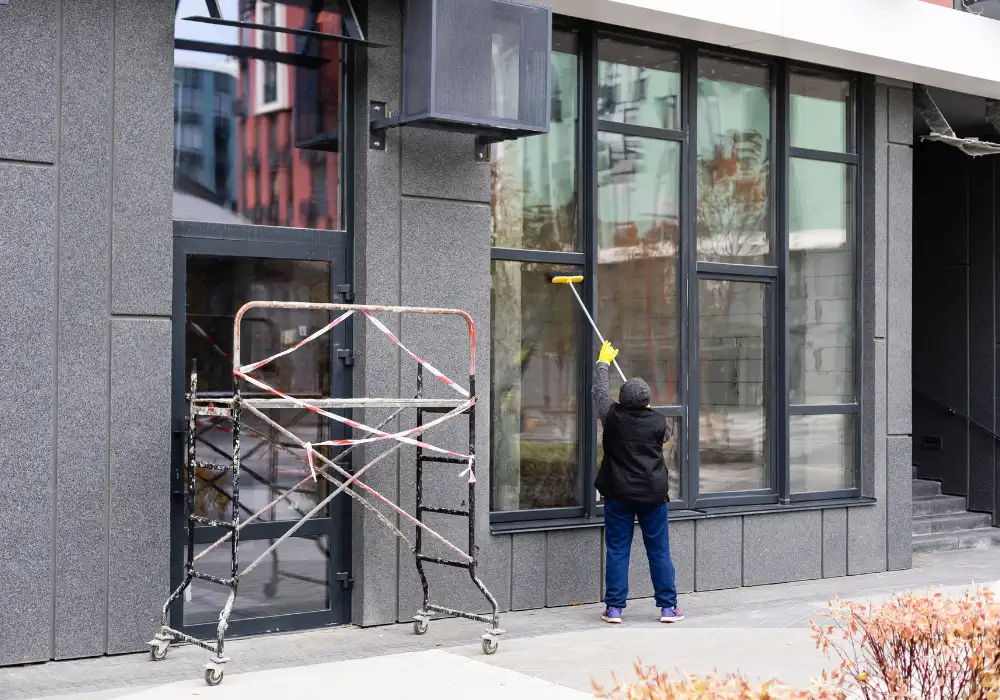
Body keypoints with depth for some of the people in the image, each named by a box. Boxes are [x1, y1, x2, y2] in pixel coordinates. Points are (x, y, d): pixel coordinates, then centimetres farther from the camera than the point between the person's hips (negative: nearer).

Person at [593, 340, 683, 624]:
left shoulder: (613, 417, -7)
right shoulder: (658, 422, -6)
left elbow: (600, 391, 10)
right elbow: (668, 433, 19)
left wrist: (604, 361, 26)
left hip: (618, 494, 0)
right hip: (653, 494, 0)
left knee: (617, 550, 5)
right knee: (659, 551, 7)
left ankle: (614, 608, 5)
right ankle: (668, 606, 11)